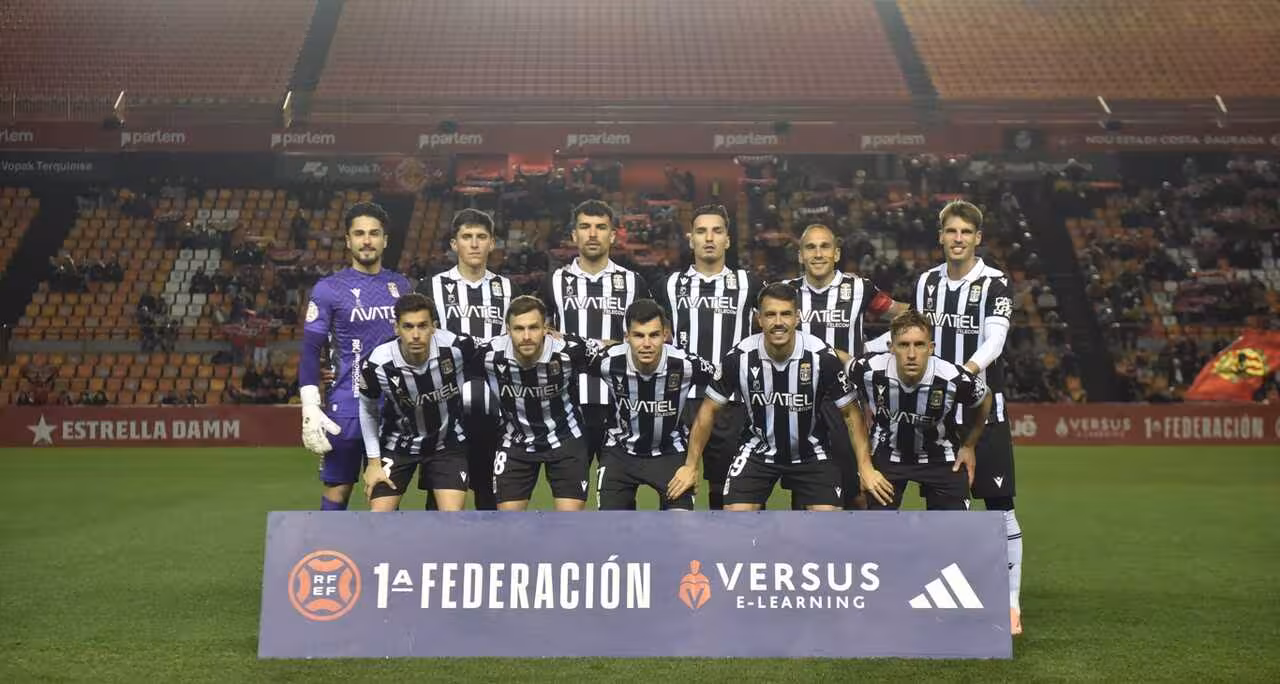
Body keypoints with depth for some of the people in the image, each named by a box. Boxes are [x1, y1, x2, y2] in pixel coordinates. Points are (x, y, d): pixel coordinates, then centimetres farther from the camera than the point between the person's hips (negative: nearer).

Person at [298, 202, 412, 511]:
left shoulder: (401, 286, 10)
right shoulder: (329, 289, -4)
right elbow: (310, 351, -5)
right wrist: (310, 409, -13)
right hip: (346, 408, -4)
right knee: (337, 491, 2)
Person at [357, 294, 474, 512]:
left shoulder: (457, 347, -29)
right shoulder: (376, 364, -25)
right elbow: (368, 409, -3)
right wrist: (373, 461, -3)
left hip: (448, 442, 0)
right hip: (397, 443, 0)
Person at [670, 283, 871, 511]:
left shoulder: (821, 356, -20)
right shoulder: (740, 357, -18)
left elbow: (850, 412, -8)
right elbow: (709, 409, -5)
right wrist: (691, 466, -4)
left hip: (810, 453, 0)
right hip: (759, 450, 0)